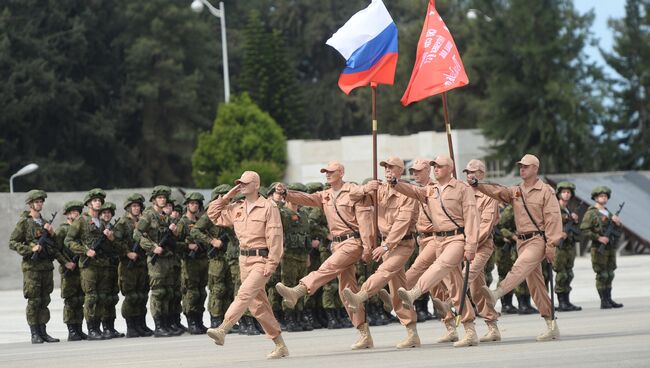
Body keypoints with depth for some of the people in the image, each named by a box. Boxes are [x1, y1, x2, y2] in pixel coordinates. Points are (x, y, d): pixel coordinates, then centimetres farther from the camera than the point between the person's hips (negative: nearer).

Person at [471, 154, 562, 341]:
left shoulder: (546, 191, -4)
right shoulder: (515, 191, 14)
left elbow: (553, 219, -9)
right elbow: (497, 191, -1)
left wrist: (551, 245, -16)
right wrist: (477, 185, -19)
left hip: (538, 239, -7)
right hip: (522, 240, 7)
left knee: (520, 267, -29)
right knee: (534, 283, 7)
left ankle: (496, 294, -52)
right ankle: (551, 325, 11)